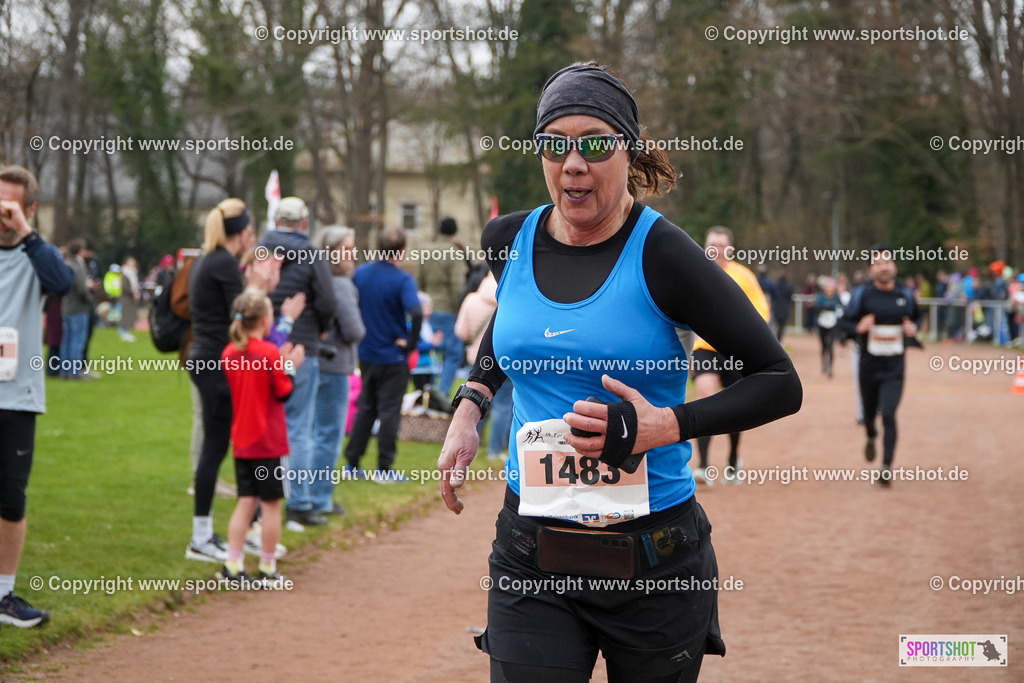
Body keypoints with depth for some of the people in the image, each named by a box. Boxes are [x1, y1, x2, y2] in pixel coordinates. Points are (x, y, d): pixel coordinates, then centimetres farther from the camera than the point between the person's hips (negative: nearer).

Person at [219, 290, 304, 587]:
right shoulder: (269, 352, -15)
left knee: (246, 501, 11)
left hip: (241, 442, 6)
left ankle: (232, 566, 6)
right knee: (271, 504, 4)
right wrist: (289, 367, 3)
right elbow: (283, 393, -10)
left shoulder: (230, 353, 4)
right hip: (268, 442, -6)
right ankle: (267, 570, 10)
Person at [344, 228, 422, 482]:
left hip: (366, 354, 5)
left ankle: (352, 463, 18)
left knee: (365, 408, 17)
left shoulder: (360, 273, 1)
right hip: (393, 356, -5)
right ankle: (384, 468, 6)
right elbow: (416, 313, -31)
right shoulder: (402, 280, -17)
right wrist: (410, 342, -17)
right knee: (389, 411, 3)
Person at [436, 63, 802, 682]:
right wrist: (471, 403, 13)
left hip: (655, 557, -3)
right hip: (531, 561, 3)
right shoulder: (509, 241, 3)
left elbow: (781, 384, -10)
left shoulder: (662, 256, -11)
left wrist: (664, 426, -21)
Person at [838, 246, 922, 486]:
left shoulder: (905, 295, 2)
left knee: (888, 414, -15)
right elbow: (844, 322, -3)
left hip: (894, 367, 0)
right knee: (869, 414, 14)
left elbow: (917, 317, 18)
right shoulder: (862, 294, -5)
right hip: (869, 365, 0)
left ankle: (887, 466, -11)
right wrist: (858, 327, -24)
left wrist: (913, 327, -4)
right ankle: (871, 437, 50)